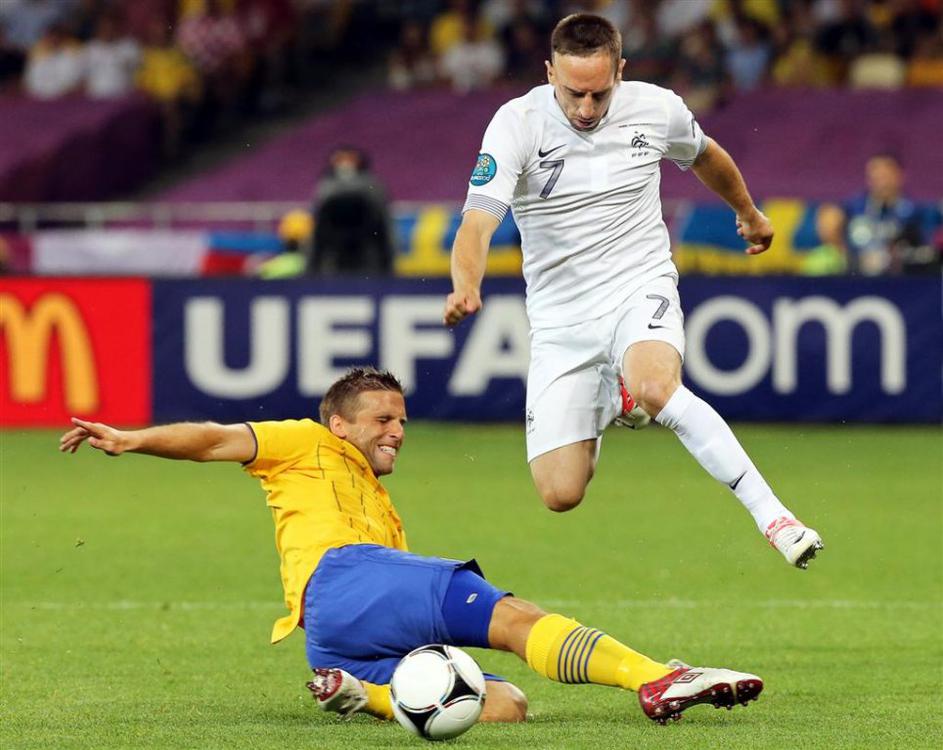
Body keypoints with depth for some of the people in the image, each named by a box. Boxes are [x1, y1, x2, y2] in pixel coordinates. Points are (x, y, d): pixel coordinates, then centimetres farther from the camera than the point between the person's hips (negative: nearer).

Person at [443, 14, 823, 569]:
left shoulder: (656, 109, -6)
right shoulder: (518, 123, -13)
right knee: (560, 495, -5)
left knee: (655, 388, -37)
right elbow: (478, 222, -23)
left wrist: (750, 213, 37)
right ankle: (607, 406, 31)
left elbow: (705, 155, 19)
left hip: (641, 289, -1)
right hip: (561, 319, 1)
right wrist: (467, 287, -45)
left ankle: (770, 512, -29)